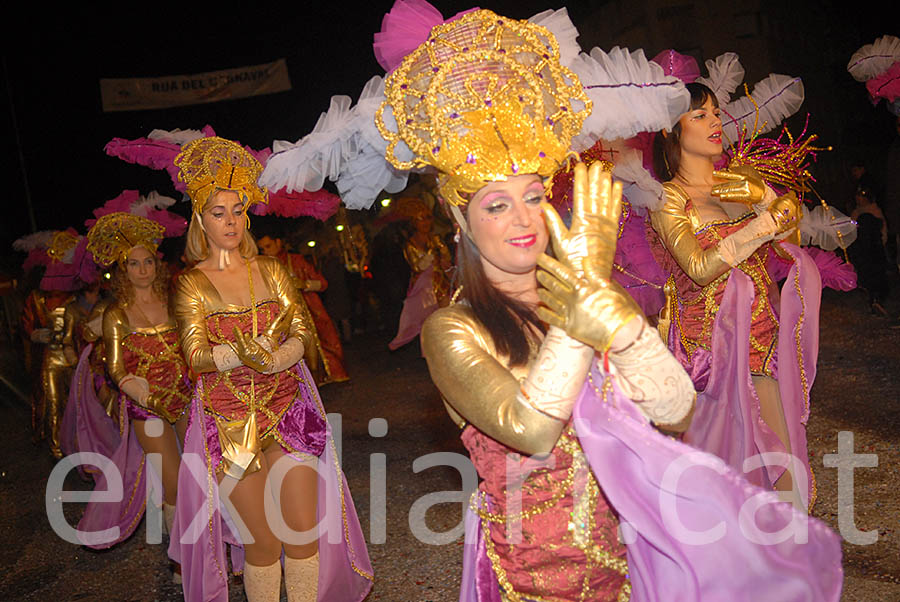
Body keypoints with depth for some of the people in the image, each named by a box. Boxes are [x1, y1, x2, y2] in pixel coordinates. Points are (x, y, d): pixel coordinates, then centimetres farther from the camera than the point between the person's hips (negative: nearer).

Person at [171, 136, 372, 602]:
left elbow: (303, 333, 1)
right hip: (229, 419, -2)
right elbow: (196, 357, -8)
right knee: (263, 541, 3)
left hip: (289, 408, 2)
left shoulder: (270, 270, 8)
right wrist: (241, 353, -26)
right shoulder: (192, 283, 1)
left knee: (305, 532, 2)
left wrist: (273, 358, -19)